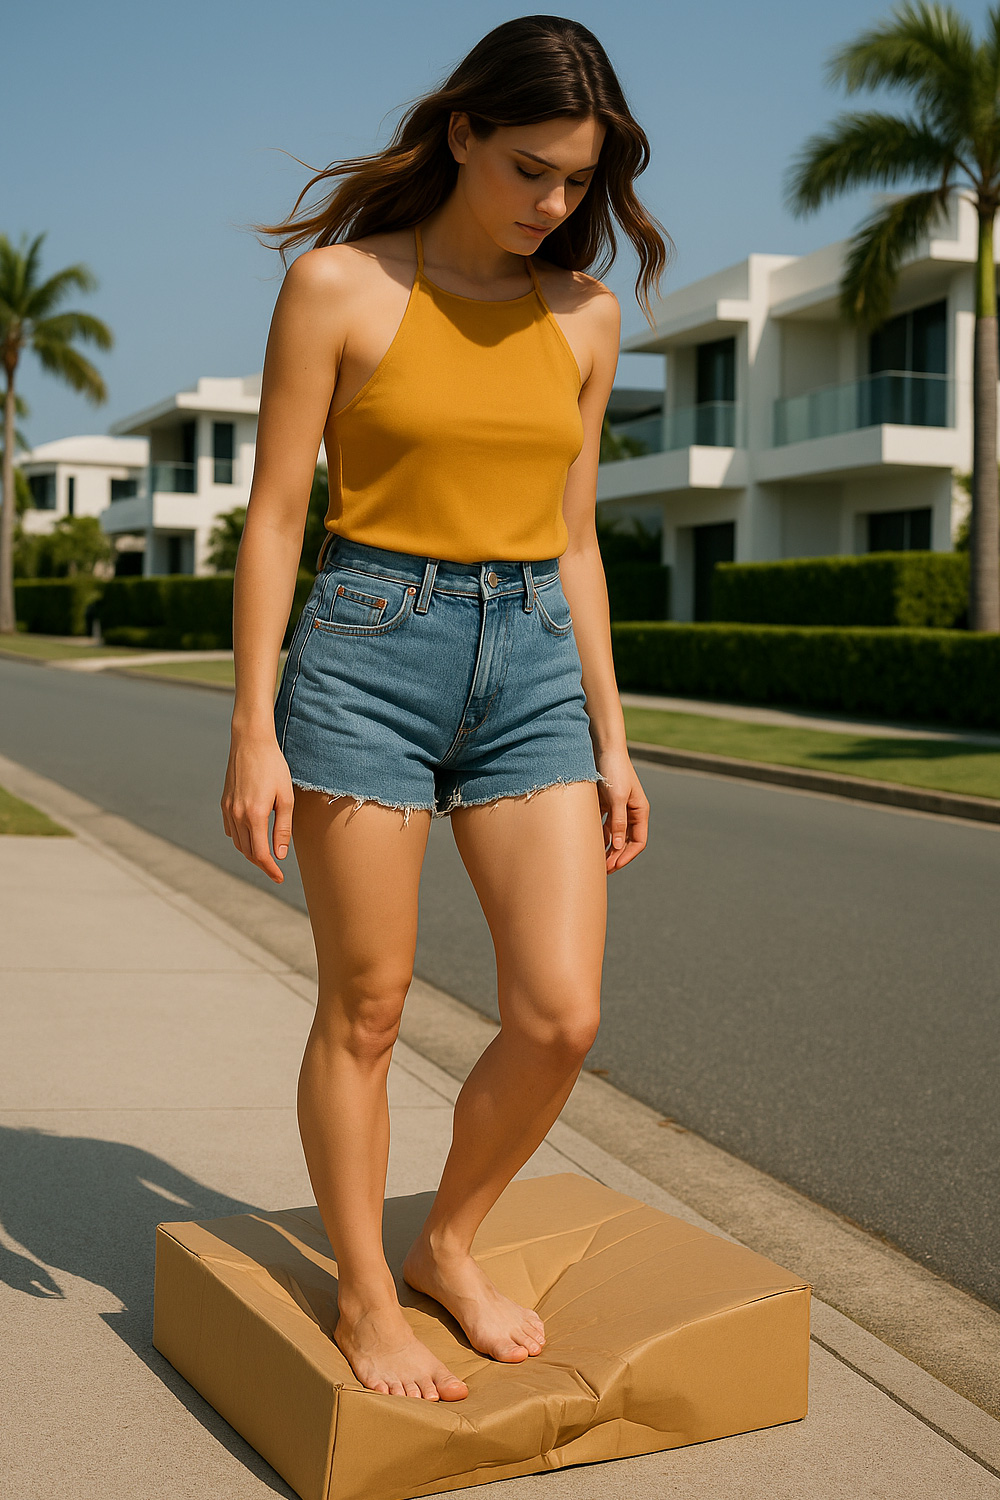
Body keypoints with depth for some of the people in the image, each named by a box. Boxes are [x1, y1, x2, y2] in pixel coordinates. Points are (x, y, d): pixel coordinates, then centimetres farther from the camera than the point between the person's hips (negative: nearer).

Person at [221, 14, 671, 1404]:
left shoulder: (583, 314, 9)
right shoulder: (339, 283, -3)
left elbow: (572, 540, 13)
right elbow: (274, 517, -4)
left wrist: (610, 740, 11)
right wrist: (254, 733, -9)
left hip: (532, 669, 4)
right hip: (369, 655, -4)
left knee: (561, 1016, -3)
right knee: (365, 1010, 4)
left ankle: (449, 1244, 23)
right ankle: (364, 1296, 24)